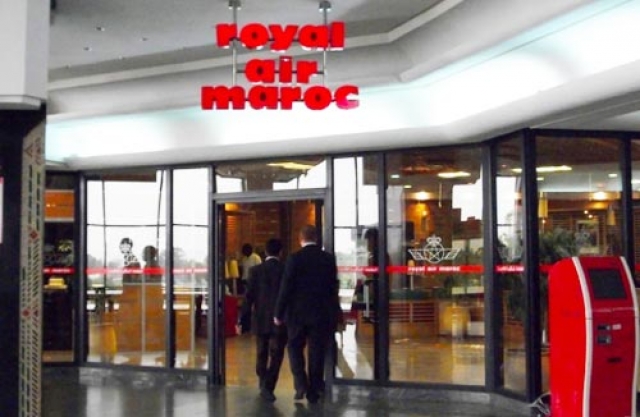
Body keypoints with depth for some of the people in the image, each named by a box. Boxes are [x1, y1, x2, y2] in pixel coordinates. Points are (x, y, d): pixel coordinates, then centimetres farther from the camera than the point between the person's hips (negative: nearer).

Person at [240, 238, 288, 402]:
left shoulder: (256, 270, -4)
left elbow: (249, 296, -5)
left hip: (261, 320, 2)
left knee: (261, 354, 18)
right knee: (276, 355, 2)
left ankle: (263, 384, 32)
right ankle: (268, 387, -9)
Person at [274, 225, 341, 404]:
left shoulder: (294, 258, -9)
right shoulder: (329, 258, 0)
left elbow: (286, 288, -9)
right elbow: (333, 287, 5)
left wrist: (279, 314, -1)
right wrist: (334, 313, 15)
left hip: (298, 312, -2)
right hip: (322, 313, 2)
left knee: (295, 347, 13)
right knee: (317, 352, 8)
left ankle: (301, 384, -2)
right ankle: (314, 391, 11)